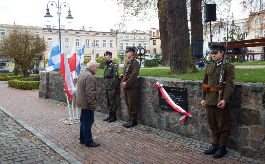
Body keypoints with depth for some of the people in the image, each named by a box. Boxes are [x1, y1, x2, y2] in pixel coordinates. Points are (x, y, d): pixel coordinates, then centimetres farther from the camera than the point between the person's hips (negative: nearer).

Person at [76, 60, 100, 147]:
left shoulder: (82, 73, 13)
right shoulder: (89, 76, -20)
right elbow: (90, 93, -25)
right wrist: (93, 105, -20)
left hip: (82, 103, 10)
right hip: (87, 104, -10)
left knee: (83, 121, 18)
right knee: (88, 122, -2)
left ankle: (82, 139, 28)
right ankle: (88, 141, 6)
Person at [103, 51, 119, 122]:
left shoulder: (114, 65, -10)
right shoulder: (106, 65, 16)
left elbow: (115, 77, -15)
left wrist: (114, 88, -18)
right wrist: (105, 86, 18)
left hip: (111, 87, -8)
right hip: (107, 87, 9)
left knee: (112, 101, -3)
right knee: (108, 101, 13)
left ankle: (114, 116, 5)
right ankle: (110, 115, 21)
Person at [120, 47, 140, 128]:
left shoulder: (135, 63, -9)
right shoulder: (126, 63, 19)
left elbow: (134, 74, -18)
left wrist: (127, 83, -19)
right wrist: (122, 83, 11)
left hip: (132, 87, -9)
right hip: (126, 87, 9)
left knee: (132, 104, -4)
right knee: (128, 104, 12)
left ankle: (134, 121, 4)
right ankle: (130, 119, 21)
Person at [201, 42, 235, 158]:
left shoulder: (228, 67, -5)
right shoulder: (209, 67, 13)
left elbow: (229, 85, -12)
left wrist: (224, 99, -21)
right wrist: (203, 98, 12)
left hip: (221, 101, -6)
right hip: (209, 101, 6)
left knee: (223, 125, 5)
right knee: (213, 125, 14)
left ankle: (222, 147, 16)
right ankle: (215, 145, 27)